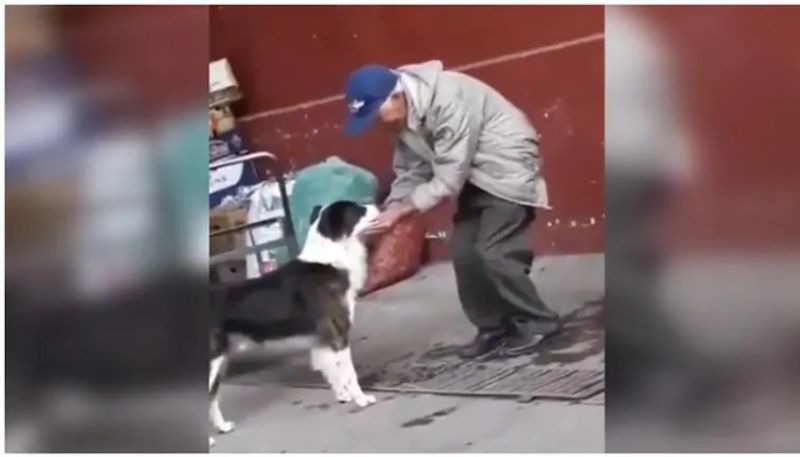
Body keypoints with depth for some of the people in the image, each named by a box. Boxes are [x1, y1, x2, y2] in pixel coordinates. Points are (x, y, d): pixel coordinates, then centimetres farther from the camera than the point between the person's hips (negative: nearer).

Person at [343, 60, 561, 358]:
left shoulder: (447, 100, -32)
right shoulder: (405, 116, -4)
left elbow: (448, 179, -30)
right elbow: (410, 171, 1)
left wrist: (401, 211, -27)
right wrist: (389, 209, -15)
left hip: (507, 168, -9)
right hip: (475, 175, 9)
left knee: (492, 253, -14)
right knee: (464, 252, 2)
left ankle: (538, 322, 3)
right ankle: (493, 327, 15)